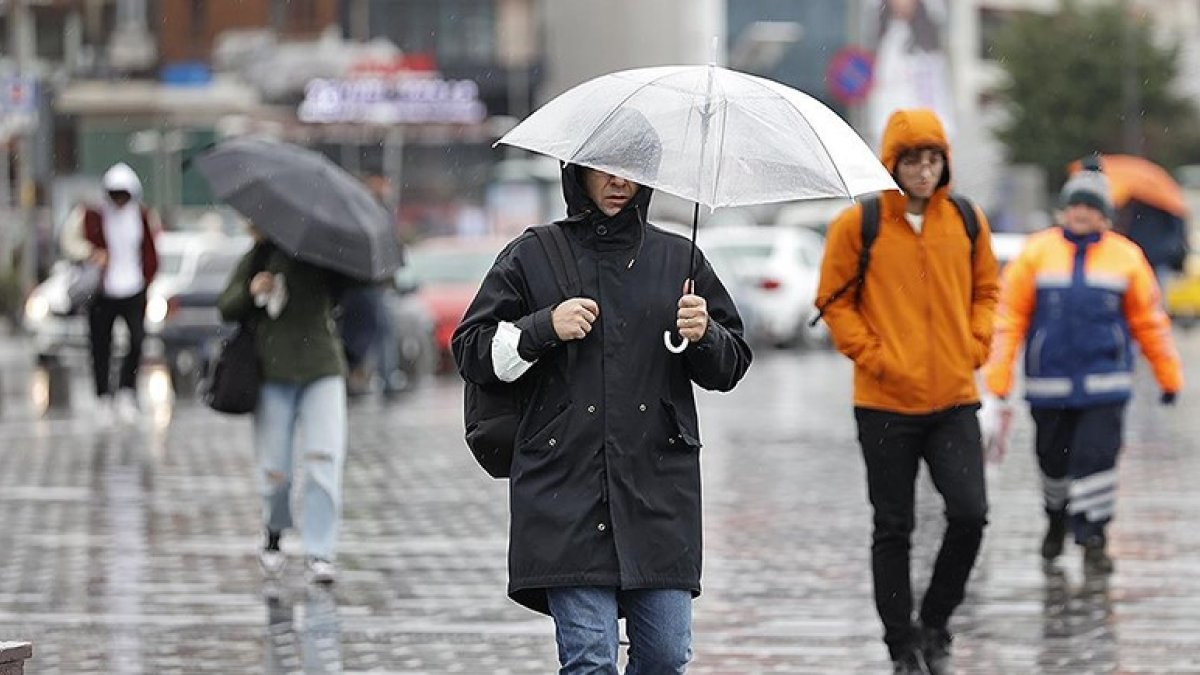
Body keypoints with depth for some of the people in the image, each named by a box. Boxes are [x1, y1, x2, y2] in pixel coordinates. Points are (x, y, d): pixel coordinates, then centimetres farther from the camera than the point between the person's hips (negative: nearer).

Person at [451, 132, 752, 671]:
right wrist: (545, 329, -7)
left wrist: (704, 336, -6)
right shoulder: (533, 257, 8)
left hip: (660, 489, 2)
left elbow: (730, 366, 16)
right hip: (567, 488, -2)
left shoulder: (678, 259, 14)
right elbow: (472, 352, 7)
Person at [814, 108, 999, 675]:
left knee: (969, 514, -9)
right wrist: (871, 355, -11)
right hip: (885, 401, -2)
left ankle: (935, 623, 11)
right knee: (894, 529, 4)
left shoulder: (967, 221, 5)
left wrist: (974, 346, 1)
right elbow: (834, 300, -1)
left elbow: (985, 290, 15)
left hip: (954, 399, 2)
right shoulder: (857, 224, -5)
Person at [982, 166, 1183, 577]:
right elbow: (1010, 315, 1)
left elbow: (1149, 321, 11)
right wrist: (998, 376, -5)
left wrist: (1169, 375, 14)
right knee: (1054, 460, 11)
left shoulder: (1126, 257, 3)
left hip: (1104, 385, -1)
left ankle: (1093, 538, -2)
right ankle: (1057, 519, 37)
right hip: (1049, 384, 1)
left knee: (1096, 457, -10)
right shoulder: (1037, 253, 1)